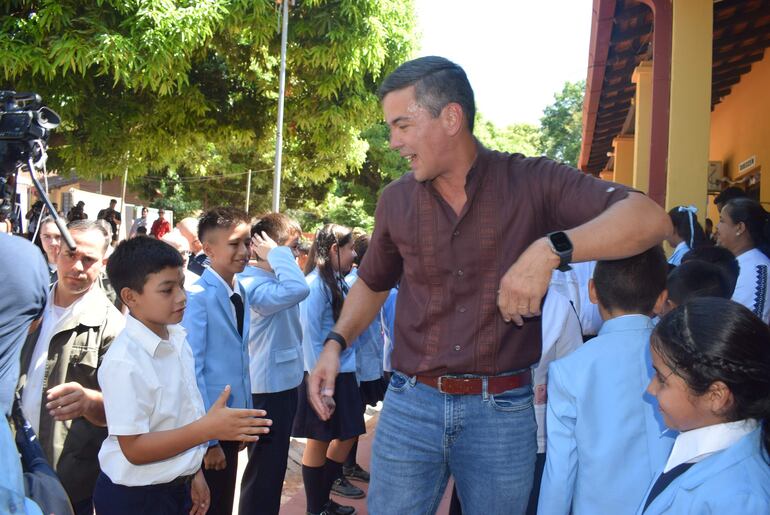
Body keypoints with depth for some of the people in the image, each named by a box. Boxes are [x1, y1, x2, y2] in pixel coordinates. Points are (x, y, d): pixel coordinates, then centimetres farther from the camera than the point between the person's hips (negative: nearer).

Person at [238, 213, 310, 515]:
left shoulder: (273, 279, 8)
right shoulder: (255, 285, -23)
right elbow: (298, 289, -40)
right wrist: (278, 255, -27)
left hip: (283, 383, 10)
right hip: (268, 388, -10)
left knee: (273, 466, 23)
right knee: (264, 470, 2)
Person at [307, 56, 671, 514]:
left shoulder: (532, 182, -9)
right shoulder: (396, 200, 2)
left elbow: (651, 219, -18)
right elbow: (373, 282, 19)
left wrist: (550, 249, -31)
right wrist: (336, 343, 3)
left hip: (504, 411, -2)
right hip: (411, 404, 2)